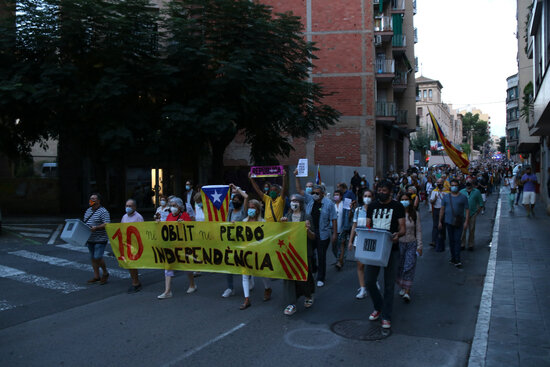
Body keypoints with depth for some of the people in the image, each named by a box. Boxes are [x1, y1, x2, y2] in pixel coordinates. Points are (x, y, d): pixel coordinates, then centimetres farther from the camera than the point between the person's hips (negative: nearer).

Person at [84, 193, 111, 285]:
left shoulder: (103, 211, -11)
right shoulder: (88, 211, 13)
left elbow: (107, 224, -19)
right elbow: (85, 223, 22)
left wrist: (96, 228, -29)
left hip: (100, 239, -8)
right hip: (90, 239, 8)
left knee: (98, 257, -11)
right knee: (93, 258, 10)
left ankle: (105, 273, 11)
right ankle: (96, 276, 18)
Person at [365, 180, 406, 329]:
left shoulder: (397, 206, 1)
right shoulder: (372, 206, 11)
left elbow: (402, 228, -3)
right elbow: (368, 226, 13)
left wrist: (398, 234, -26)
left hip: (391, 249, -3)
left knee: (389, 284, 4)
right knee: (369, 281, 5)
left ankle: (386, 316, 16)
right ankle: (378, 307, 30)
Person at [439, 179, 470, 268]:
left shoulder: (463, 197, 1)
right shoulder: (446, 197, 8)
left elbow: (467, 210, 0)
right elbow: (442, 210, 10)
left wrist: (466, 222, -8)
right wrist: (440, 221, 7)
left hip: (459, 222, -3)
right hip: (449, 222, 3)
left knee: (457, 241, -8)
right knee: (451, 240, 10)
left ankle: (457, 260, -8)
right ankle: (453, 258, 21)